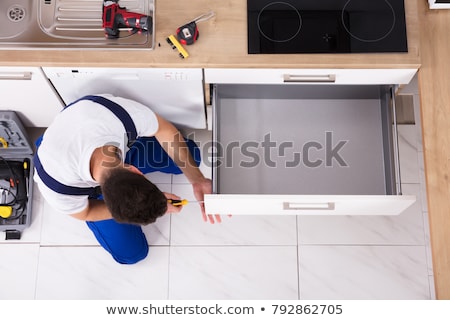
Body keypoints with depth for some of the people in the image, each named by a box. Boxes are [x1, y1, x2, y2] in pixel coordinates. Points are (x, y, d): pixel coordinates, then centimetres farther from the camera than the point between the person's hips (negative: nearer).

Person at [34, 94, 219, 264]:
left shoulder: (130, 115, -43)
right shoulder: (58, 190, -44)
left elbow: (164, 130, -19)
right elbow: (84, 213, -19)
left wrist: (196, 179, -27)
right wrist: (148, 204, -26)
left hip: (124, 147, 2)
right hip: (85, 187, -2)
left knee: (191, 155, 2)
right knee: (131, 252, 1)